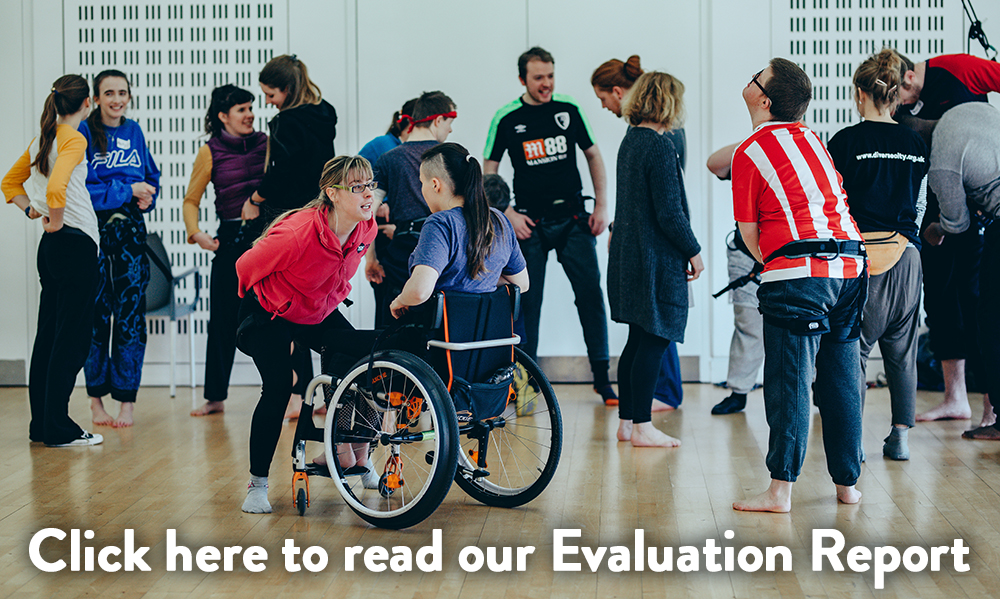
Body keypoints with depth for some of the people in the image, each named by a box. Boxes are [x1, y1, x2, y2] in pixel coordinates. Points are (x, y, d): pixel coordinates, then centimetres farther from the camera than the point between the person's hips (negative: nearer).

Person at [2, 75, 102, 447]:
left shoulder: (42, 140, 13)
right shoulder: (74, 140, -13)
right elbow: (56, 187, -29)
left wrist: (32, 211, 13)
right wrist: (56, 221, -14)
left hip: (51, 247, 9)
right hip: (76, 243, -9)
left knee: (48, 335, 12)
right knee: (71, 338, -4)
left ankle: (41, 424, 17)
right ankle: (59, 429, -2)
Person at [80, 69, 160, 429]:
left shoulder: (134, 132, 11)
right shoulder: (83, 134, -5)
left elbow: (151, 177, 19)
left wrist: (148, 195, -2)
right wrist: (127, 190, -13)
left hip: (131, 230, 3)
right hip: (93, 229, -3)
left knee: (130, 312, -1)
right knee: (96, 314, 2)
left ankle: (126, 400, 2)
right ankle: (96, 399, 10)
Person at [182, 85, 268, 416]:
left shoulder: (266, 143, 5)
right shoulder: (210, 152, 3)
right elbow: (191, 200, 7)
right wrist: (196, 233, -9)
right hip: (231, 239, 0)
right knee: (223, 318, 5)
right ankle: (215, 396, 17)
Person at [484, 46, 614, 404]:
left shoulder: (569, 110, 4)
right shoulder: (507, 119, -2)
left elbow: (593, 156, 12)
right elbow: (488, 173, 3)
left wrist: (602, 206, 4)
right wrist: (509, 214, -6)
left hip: (573, 219, 2)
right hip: (530, 223, -1)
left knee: (591, 294, -1)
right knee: (528, 302, 2)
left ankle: (602, 376, 6)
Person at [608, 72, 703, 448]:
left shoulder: (630, 141, 12)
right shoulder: (659, 147, -16)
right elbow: (668, 213, -19)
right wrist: (694, 251, -8)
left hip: (629, 258, 9)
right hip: (657, 261, -9)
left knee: (639, 341, 14)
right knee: (654, 342, -4)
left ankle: (627, 421, 18)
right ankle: (641, 427, -1)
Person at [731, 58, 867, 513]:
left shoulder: (749, 153, -3)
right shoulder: (813, 140, 16)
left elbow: (749, 232, 1)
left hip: (797, 274, -6)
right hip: (850, 267, 6)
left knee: (788, 383, -4)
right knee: (842, 379, 12)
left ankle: (780, 490, -4)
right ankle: (847, 483, 18)